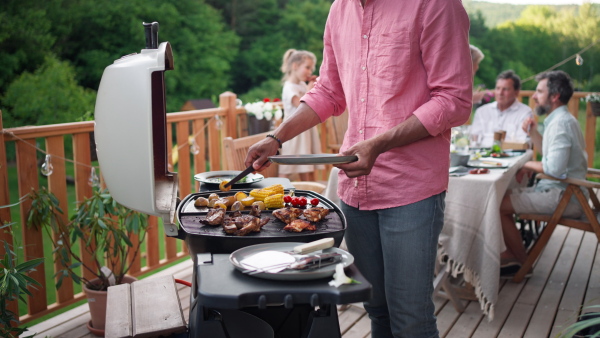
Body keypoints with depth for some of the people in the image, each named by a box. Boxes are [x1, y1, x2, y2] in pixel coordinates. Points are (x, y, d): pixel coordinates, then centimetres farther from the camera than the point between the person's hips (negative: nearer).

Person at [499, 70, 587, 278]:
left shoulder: (560, 123, -19)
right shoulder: (560, 119, 14)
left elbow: (555, 168, -28)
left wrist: (530, 164, -10)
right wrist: (533, 133, 11)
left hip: (563, 196, -11)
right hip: (559, 190, 11)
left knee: (499, 205, -17)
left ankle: (522, 263, -1)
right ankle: (511, 254, 12)